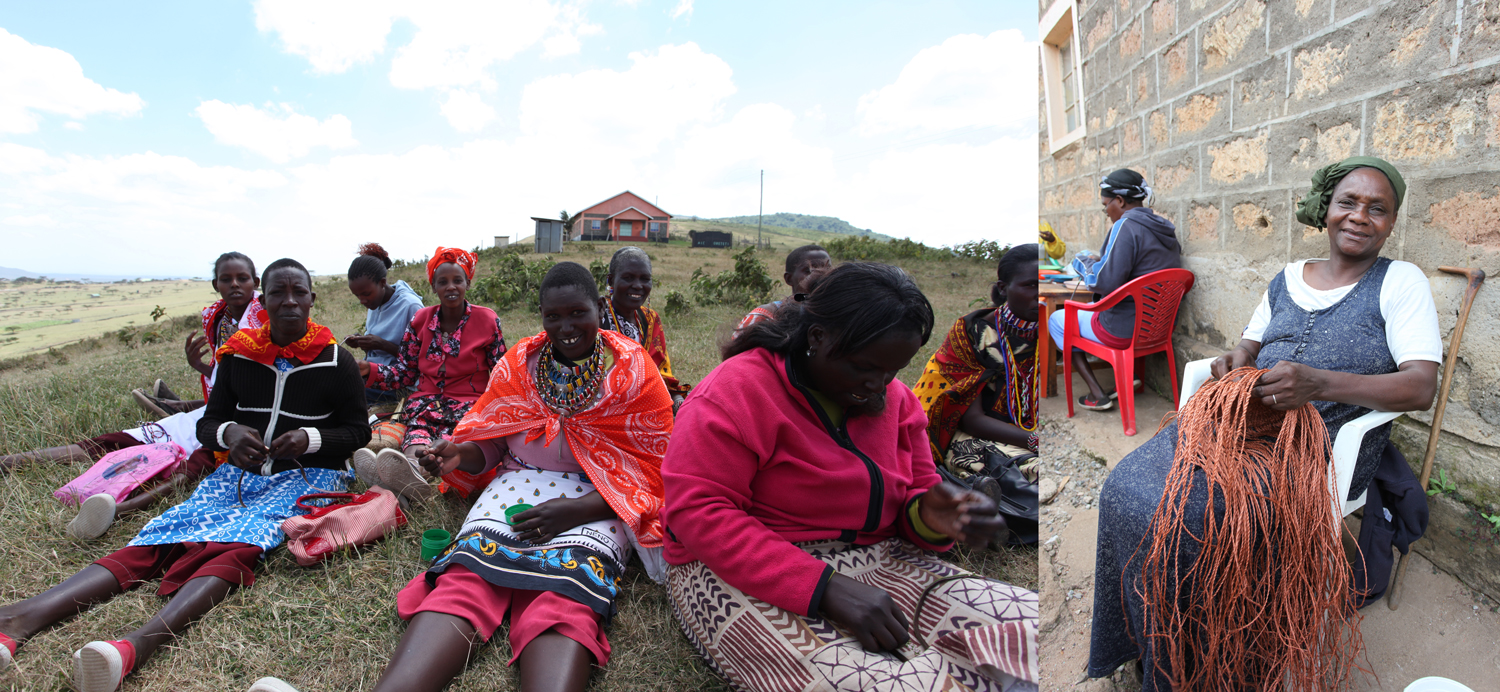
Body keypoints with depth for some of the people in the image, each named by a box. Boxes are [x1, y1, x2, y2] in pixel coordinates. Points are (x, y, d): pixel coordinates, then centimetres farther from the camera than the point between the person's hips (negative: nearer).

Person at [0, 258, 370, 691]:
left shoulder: (335, 361, 1)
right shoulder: (238, 355, 11)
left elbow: (358, 431, 4)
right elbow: (208, 423, 15)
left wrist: (310, 438, -15)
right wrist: (228, 432, -9)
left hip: (308, 473, -4)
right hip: (241, 471, 5)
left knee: (239, 543, -33)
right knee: (162, 536, -21)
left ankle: (139, 643, -55)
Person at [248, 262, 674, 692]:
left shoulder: (635, 371, 0)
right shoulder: (519, 364, 10)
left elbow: (650, 469, -4)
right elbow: (492, 443, 16)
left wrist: (577, 510, -17)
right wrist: (460, 453, -8)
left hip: (597, 504, -3)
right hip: (519, 486, 3)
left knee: (566, 596, -33)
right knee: (467, 576, -26)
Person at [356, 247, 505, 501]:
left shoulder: (487, 320, 3)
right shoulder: (420, 320, 11)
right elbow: (405, 373, 12)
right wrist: (369, 370, -5)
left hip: (470, 403, -2)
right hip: (428, 400, 3)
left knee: (450, 434, -37)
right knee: (417, 422, -34)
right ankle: (412, 463, -66)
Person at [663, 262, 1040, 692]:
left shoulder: (894, 398, 7)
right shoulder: (737, 391, -14)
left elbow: (911, 495, 15)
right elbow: (698, 512, -21)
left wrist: (931, 518, -12)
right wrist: (823, 587, -27)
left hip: (873, 561, 5)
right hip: (752, 573, -4)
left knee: (1027, 618, -18)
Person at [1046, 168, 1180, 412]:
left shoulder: (1126, 226, -19)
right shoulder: (1166, 230, 9)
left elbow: (1107, 283, -25)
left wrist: (1082, 265, -7)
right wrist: (1102, 263, 18)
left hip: (1125, 331, -9)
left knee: (1056, 320, 9)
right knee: (1088, 309, 32)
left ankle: (1097, 394, 6)